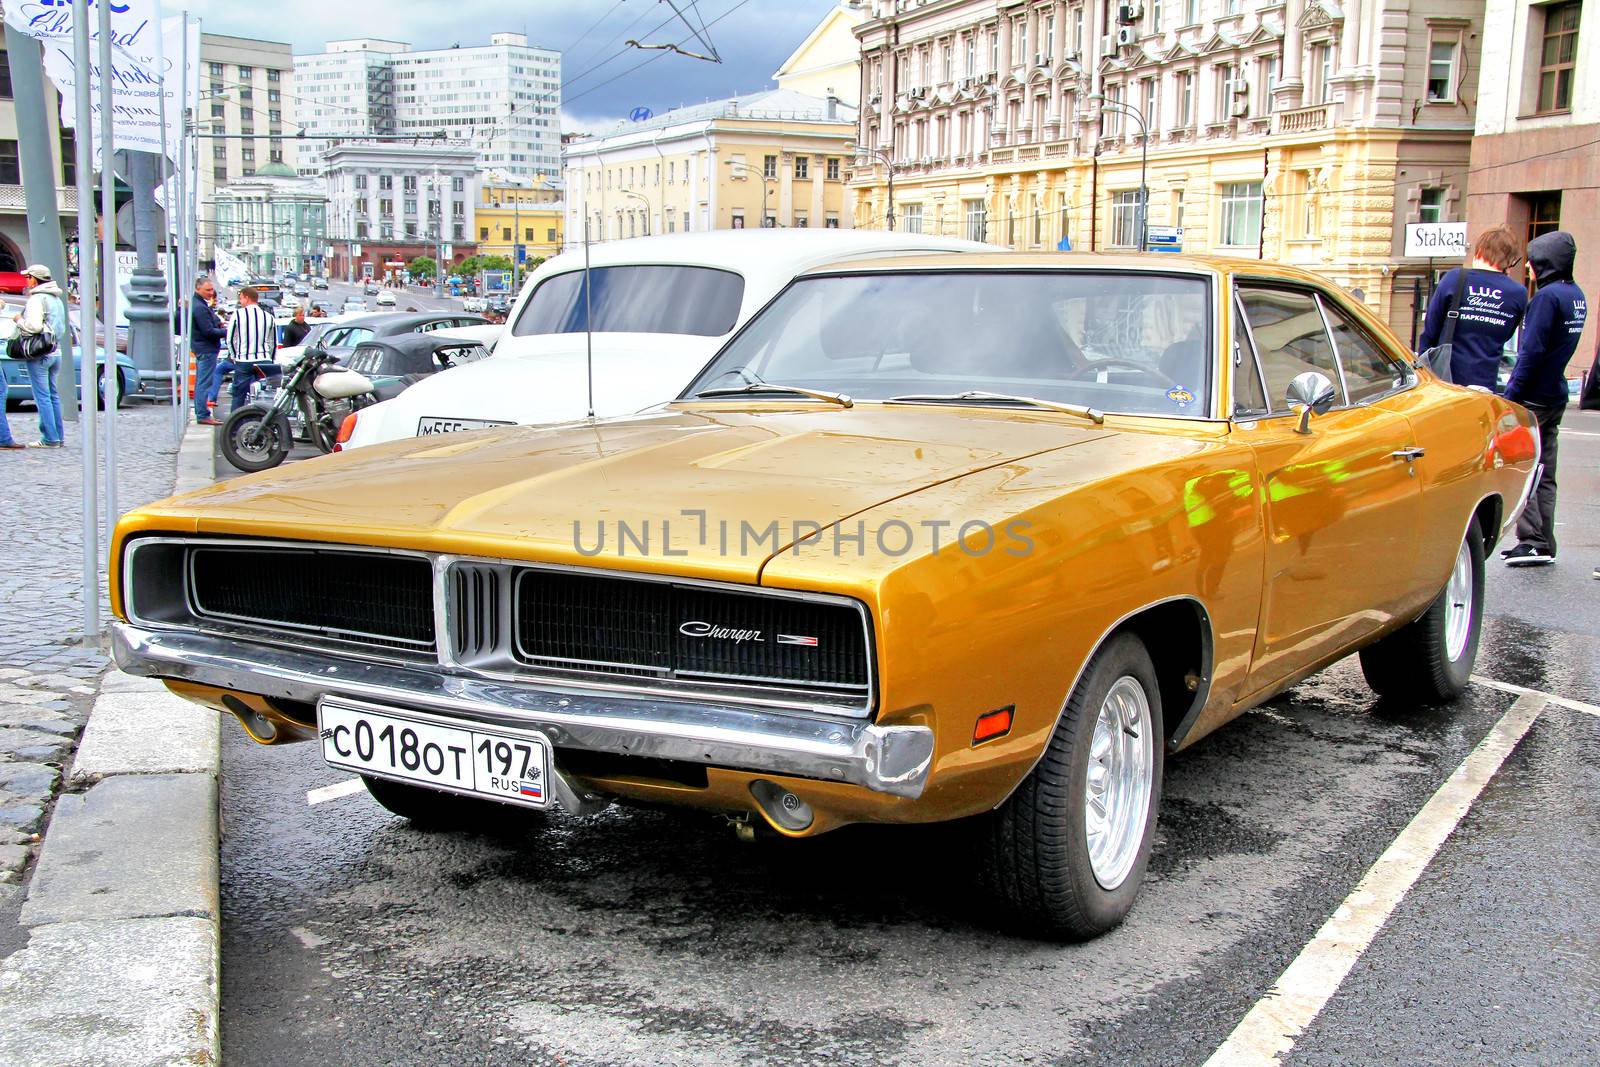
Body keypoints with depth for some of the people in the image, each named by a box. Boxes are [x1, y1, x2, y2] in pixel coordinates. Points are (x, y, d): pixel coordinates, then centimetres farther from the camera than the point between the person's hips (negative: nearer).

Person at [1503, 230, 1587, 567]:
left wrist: (1510, 396, -16)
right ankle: (1545, 544, 16)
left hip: (1534, 398, -9)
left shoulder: (1548, 296, -17)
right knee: (1545, 474, 12)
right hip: (1556, 397, 9)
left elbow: (1532, 351, -20)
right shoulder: (1576, 295, 11)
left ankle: (1533, 542, -4)